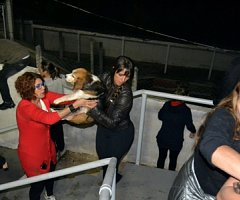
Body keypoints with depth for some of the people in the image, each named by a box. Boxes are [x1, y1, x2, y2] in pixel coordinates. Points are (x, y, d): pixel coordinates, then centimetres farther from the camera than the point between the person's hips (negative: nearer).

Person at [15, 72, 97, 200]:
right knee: (38, 183, 13)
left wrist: (83, 100, -39)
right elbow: (49, 118, -46)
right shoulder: (25, 107, -33)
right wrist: (75, 106, -47)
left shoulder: (45, 96, -11)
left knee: (50, 173, 30)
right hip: (32, 152, -7)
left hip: (47, 145, 8)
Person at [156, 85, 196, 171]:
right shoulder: (186, 110, -16)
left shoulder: (167, 105, -7)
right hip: (176, 141, -2)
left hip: (162, 138, 3)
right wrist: (193, 132, 13)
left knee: (161, 157, 21)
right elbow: (189, 125, -8)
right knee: (173, 159, 18)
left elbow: (160, 116, 7)